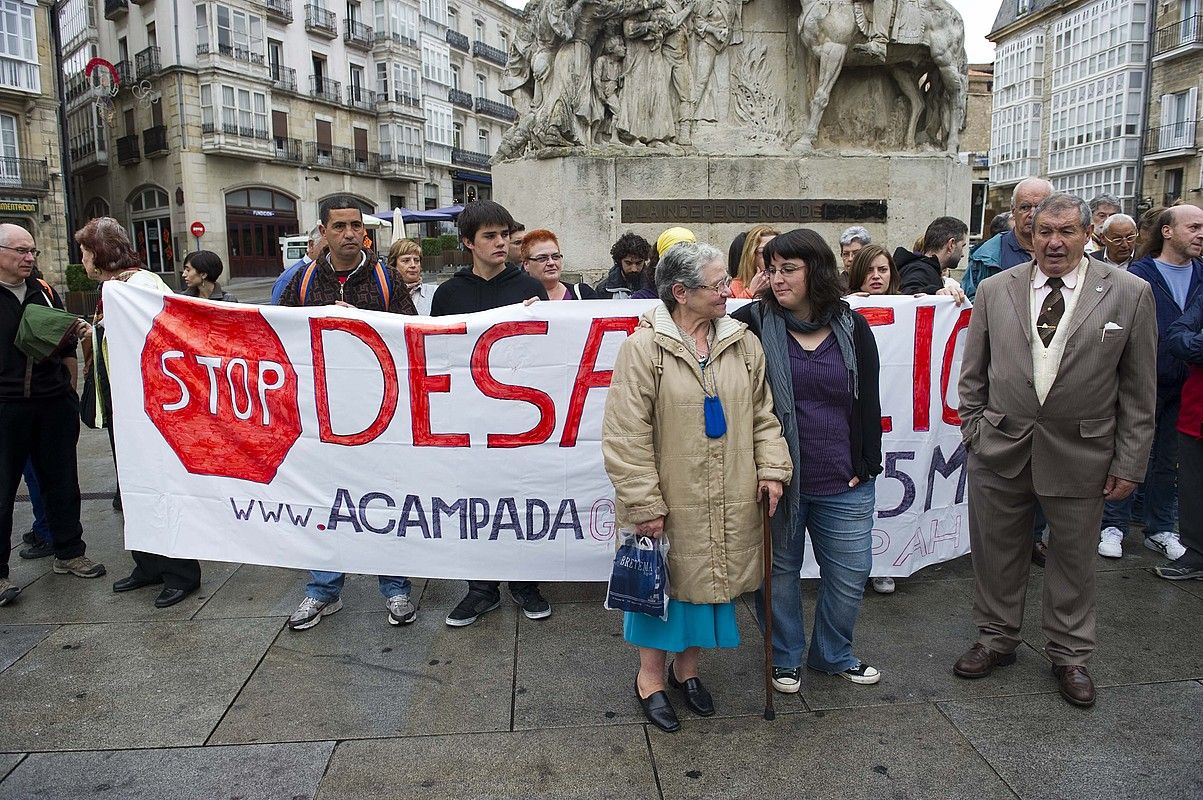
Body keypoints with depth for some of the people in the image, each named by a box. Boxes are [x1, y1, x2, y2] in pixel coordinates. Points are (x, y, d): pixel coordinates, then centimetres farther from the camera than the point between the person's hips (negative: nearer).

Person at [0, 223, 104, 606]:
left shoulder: (44, 291, 11)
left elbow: (67, 347, 18)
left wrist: (69, 390, 16)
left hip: (54, 404, 5)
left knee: (62, 482, 13)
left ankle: (68, 553, 26)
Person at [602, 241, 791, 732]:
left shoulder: (742, 342, 4)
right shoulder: (644, 347, -13)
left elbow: (762, 413, 11)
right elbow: (626, 436, -15)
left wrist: (771, 468, 0)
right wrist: (644, 503, -15)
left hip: (730, 502, 5)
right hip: (671, 499, -5)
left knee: (711, 578, 16)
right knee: (664, 581, 8)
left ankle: (686, 668, 37)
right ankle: (650, 677, 29)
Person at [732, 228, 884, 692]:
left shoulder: (851, 327, 3)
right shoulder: (755, 322, -4)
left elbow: (868, 401, 5)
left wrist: (867, 465, 3)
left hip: (844, 484, 2)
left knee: (850, 574, 12)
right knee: (780, 571, 12)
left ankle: (833, 654, 37)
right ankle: (784, 658, 34)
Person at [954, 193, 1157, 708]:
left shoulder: (1130, 294, -4)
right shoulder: (995, 290, 0)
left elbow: (1138, 389, -2)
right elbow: (973, 372, 8)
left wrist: (1129, 463, -2)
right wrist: (973, 429, 3)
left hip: (1081, 453, -1)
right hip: (1001, 448, 2)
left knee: (1073, 559, 12)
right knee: (996, 552, 13)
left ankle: (1069, 655, 32)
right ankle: (996, 639, 34)